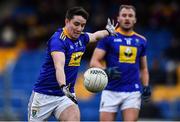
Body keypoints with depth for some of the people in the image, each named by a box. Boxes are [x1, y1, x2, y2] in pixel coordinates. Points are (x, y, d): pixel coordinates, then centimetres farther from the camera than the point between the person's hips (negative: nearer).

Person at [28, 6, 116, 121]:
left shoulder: (81, 38, 4)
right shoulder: (58, 40, -21)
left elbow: (95, 36, 30)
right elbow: (59, 66, -36)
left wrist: (108, 31, 43)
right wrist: (63, 87, -51)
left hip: (67, 95, 6)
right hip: (44, 95, -6)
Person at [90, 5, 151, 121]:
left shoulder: (141, 40, 12)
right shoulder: (108, 37, 1)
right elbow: (94, 62, -3)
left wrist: (146, 86, 6)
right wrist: (106, 71, -22)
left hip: (133, 92, 2)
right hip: (111, 91, -2)